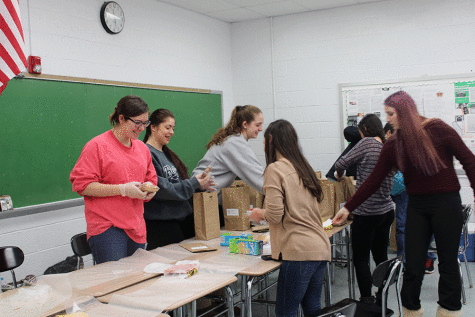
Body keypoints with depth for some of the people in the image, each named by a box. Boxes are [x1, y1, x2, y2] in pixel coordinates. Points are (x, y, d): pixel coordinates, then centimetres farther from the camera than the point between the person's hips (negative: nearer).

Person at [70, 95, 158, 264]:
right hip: (107, 227, -6)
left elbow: (150, 178, 27)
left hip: (136, 228, 7)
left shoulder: (142, 148, 14)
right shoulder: (97, 145, -7)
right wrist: (122, 189, -18)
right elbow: (82, 185, -12)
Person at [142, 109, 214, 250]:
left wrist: (199, 184, 2)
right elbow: (160, 189, -20)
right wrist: (193, 184, -17)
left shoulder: (167, 153, 16)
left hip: (183, 218, 9)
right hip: (161, 224, -9)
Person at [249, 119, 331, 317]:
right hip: (321, 248, 9)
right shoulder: (302, 167, 16)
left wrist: (260, 214, 7)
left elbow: (275, 215, -13)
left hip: (300, 251, -8)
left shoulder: (275, 169, -8)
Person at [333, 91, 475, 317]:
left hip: (446, 203, -3)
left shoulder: (436, 129, -7)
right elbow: (374, 181, 5)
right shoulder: (393, 145, 4)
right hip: (416, 205, 3)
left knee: (448, 263, 7)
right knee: (413, 264, 2)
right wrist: (348, 208, 3)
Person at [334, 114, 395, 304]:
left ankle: (366, 302, 3)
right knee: (381, 256, 15)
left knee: (361, 259, 1)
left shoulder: (367, 143, -12)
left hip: (366, 213, -7)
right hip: (386, 211, 7)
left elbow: (341, 164, -10)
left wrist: (339, 175, 12)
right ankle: (382, 301, 24)